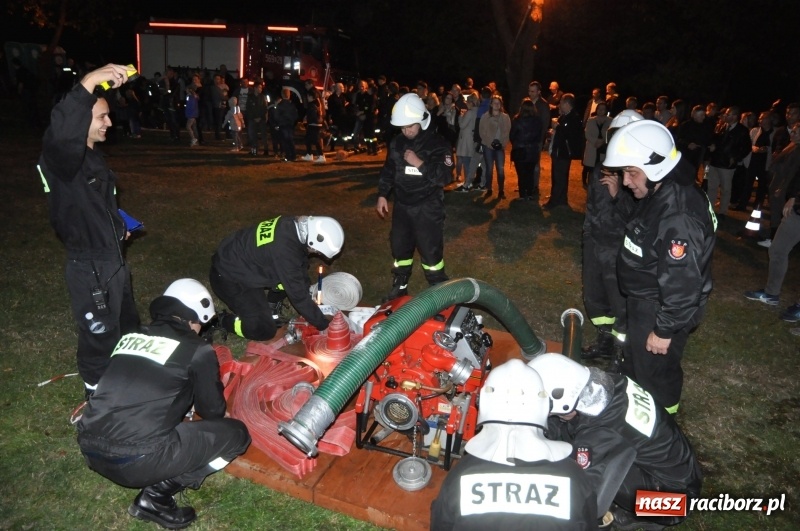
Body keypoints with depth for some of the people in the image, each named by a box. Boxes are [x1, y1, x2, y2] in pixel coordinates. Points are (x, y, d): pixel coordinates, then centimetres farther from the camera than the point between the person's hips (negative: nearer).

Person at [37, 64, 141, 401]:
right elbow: (61, 134, -48)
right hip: (90, 268, -10)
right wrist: (87, 85, -53)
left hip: (113, 259, 10)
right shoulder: (61, 156, -22)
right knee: (100, 337, 6)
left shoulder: (92, 155, 9)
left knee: (127, 325, 26)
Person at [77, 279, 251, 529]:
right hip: (136, 461, -7)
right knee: (236, 433, 6)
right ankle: (156, 494, -1)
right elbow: (213, 411, 11)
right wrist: (193, 405, 35)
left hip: (90, 450, 8)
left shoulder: (130, 337, 15)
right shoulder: (197, 351, -1)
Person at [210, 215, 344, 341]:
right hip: (228, 277, -8)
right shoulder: (285, 250, -36)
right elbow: (298, 295, -26)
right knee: (264, 330, -12)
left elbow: (301, 265, 5)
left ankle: (270, 307, 14)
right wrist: (322, 325, -15)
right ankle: (219, 321, 8)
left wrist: (309, 295, 8)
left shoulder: (292, 225, -12)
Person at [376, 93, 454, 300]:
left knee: (431, 251, -2)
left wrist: (420, 164, -24)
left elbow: (445, 177, -18)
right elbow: (388, 170, 16)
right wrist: (382, 195, 9)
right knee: (399, 247, 15)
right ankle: (399, 288, 33)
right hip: (402, 206, 5)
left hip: (428, 207, -5)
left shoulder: (438, 144, -11)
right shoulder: (397, 143, 5)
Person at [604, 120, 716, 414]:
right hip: (644, 302, 10)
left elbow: (683, 283, -29)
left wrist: (665, 330, -21)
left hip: (659, 311, -10)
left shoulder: (679, 216, -32)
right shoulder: (661, 193, 0)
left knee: (654, 372, 9)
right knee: (634, 362, 26)